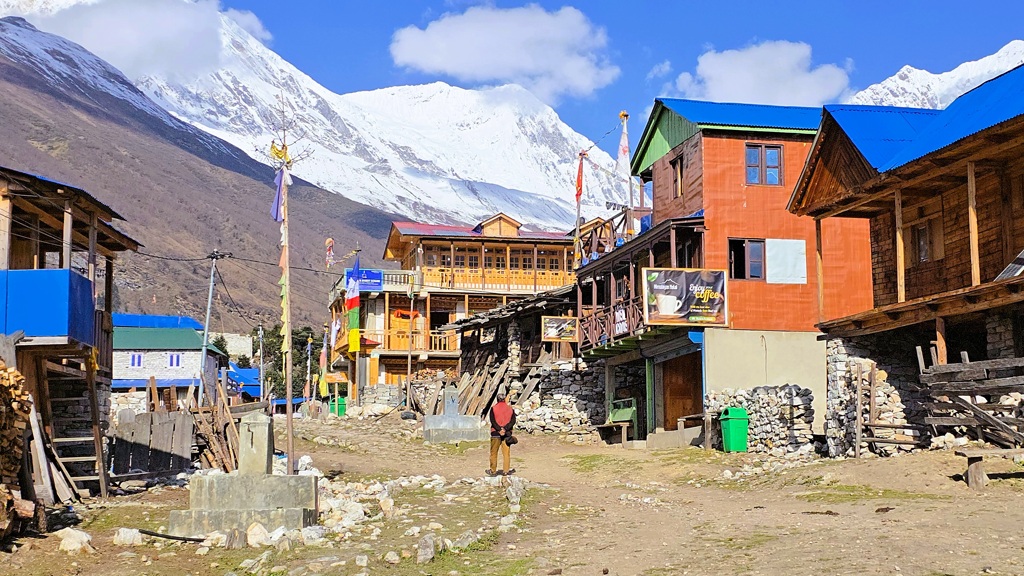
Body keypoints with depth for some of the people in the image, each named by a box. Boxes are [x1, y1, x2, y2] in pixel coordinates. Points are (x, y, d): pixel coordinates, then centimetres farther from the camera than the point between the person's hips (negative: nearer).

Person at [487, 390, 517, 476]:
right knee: (506, 453, 7)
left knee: (494, 452, 7)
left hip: (496, 433, -2)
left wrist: (499, 429, -17)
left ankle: (493, 471, 11)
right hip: (507, 434, 2)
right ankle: (506, 471, 8)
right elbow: (513, 421, -6)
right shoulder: (510, 408, 5)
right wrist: (505, 429, -15)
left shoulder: (493, 408, -3)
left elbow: (493, 421, -13)